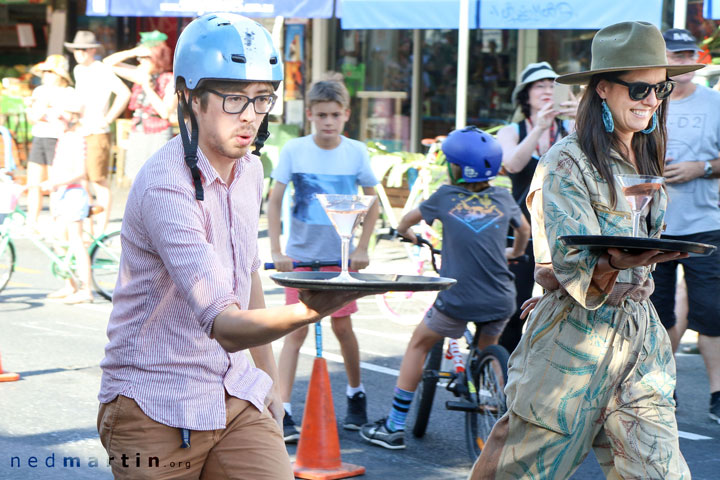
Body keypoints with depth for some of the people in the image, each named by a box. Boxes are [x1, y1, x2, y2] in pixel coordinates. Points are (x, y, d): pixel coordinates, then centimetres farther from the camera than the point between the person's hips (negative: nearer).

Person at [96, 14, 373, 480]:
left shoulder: (249, 170, 5)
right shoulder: (167, 188, -23)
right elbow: (222, 324, -33)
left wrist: (268, 377, 23)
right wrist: (306, 312, -51)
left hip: (233, 397, 6)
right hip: (157, 410, -6)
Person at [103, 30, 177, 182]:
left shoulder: (170, 80, -7)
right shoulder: (140, 74, 8)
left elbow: (165, 113, -16)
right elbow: (109, 62, 10)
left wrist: (147, 87, -16)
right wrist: (133, 52, -5)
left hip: (158, 136, -6)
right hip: (137, 134, 6)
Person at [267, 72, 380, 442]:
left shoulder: (356, 152, -4)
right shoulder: (294, 150, -7)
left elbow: (373, 203, 6)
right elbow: (274, 202, -3)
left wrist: (362, 248, 0)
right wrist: (276, 251, -9)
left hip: (341, 255, 1)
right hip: (301, 254, -1)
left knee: (342, 326, 7)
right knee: (296, 331, -5)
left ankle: (356, 395, 29)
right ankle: (283, 412, -6)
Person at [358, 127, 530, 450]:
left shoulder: (446, 196, 4)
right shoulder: (503, 198, 9)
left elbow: (409, 218, 23)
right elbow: (524, 230, 29)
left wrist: (404, 231, 46)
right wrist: (516, 253, 50)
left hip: (458, 300, -3)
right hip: (501, 302, 3)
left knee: (419, 345, 18)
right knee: (488, 353, 29)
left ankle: (394, 427, 17)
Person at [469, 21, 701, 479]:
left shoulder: (646, 164, 13)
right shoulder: (566, 163, -11)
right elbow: (572, 265, -19)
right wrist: (617, 262, -38)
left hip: (639, 333, 6)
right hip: (575, 334, -6)